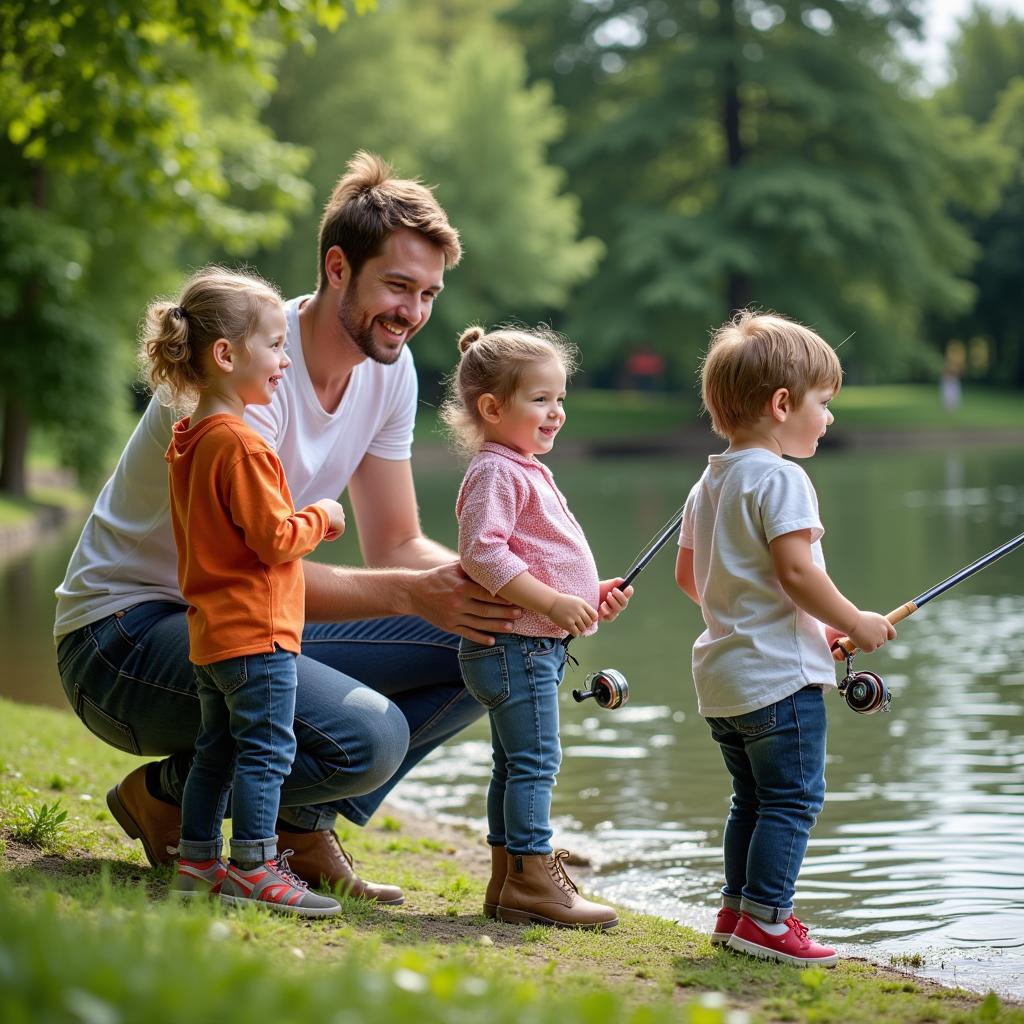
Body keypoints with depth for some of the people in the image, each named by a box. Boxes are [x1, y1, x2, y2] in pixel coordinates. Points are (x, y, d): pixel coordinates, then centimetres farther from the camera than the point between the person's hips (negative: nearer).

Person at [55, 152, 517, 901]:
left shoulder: (390, 369, 2)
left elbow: (396, 545, 5)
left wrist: (488, 583, -15)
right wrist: (413, 593, -37)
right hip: (127, 632, -8)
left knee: (481, 650, -6)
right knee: (367, 735, -31)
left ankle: (301, 823, 3)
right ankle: (169, 794, -3)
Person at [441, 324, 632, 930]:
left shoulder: (529, 470, 20)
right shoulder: (494, 473, -13)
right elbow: (484, 552, -25)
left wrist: (595, 594, 15)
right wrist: (552, 602, -27)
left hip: (538, 647, 11)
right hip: (515, 645, -11)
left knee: (516, 765, 13)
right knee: (535, 761, -8)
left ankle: (509, 883, 19)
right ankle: (533, 878, -5)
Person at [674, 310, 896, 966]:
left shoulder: (709, 483, 14)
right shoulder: (781, 478, -14)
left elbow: (689, 576, 20)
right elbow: (796, 572, -22)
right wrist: (855, 623, -9)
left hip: (721, 677, 9)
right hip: (779, 673, -9)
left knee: (753, 800, 17)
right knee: (794, 798, -4)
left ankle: (737, 912, 20)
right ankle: (765, 919, -5)